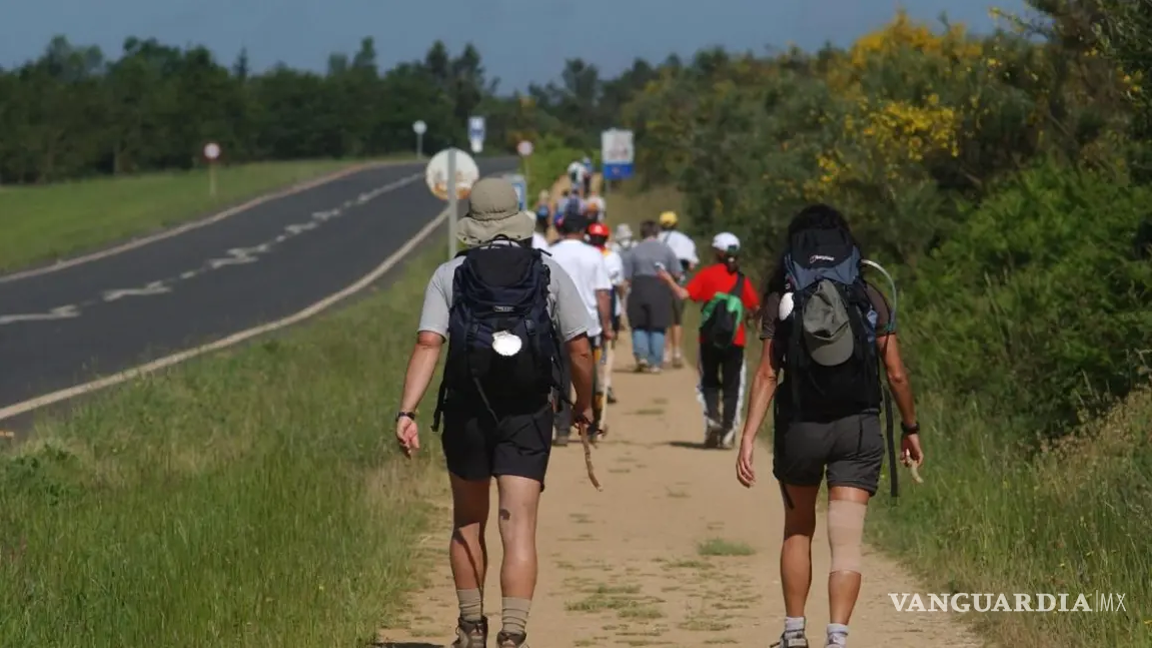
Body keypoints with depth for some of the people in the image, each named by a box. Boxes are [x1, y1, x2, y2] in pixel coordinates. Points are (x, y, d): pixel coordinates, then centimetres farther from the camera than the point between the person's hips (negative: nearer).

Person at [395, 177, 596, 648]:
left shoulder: (450, 274, 3)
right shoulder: (550, 273, 4)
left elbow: (428, 344, -10)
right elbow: (579, 349, 1)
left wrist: (406, 412, -15)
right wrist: (584, 403, 17)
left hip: (466, 414, 1)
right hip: (527, 415, -1)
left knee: (468, 524, 19)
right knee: (519, 529, -4)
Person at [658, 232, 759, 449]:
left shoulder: (707, 274, -2)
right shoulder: (741, 279, 2)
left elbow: (684, 294, -10)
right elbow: (755, 307, -1)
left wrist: (669, 280, 7)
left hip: (709, 340, -1)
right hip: (735, 341, 1)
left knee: (709, 382, 14)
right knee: (732, 386, 7)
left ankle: (712, 417, -8)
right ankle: (728, 431, 1)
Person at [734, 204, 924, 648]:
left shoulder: (781, 298, -1)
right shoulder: (870, 298, 3)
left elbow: (768, 373, -8)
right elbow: (896, 373, 3)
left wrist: (748, 436, -9)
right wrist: (910, 428, 16)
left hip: (800, 428, 0)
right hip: (858, 428, 0)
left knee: (798, 531, 20)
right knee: (846, 542, -3)